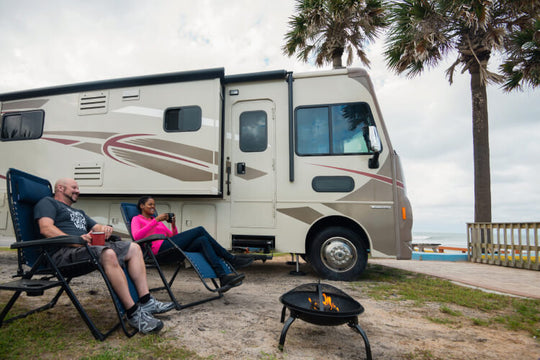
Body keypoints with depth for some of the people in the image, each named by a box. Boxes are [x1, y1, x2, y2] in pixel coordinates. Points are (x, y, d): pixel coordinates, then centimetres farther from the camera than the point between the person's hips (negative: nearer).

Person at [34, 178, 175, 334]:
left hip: (88, 246, 9)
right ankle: (133, 313, -34)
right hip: (65, 251, -9)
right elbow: (46, 228, -9)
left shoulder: (79, 212, 36)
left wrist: (105, 228, -1)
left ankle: (146, 302, -17)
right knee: (108, 254, -37)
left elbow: (96, 227, 26)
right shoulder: (48, 202, 10)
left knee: (133, 248, -8)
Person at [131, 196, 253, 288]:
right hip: (160, 248, -7)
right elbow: (136, 236, -10)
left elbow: (173, 237, 24)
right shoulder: (137, 219, 14)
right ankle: (231, 259, -19)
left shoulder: (158, 221, 33)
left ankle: (224, 277, -28)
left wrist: (173, 224, 5)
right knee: (199, 230, -19)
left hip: (171, 246, 7)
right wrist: (156, 221, -12)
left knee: (203, 241, -20)